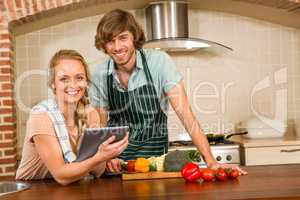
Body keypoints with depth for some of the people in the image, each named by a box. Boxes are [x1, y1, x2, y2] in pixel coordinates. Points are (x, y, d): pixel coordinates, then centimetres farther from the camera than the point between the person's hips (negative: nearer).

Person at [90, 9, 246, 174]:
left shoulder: (159, 61, -15)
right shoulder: (100, 74, -6)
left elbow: (185, 113, -17)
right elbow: (101, 125, 3)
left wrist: (210, 161, -24)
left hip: (154, 152, -3)